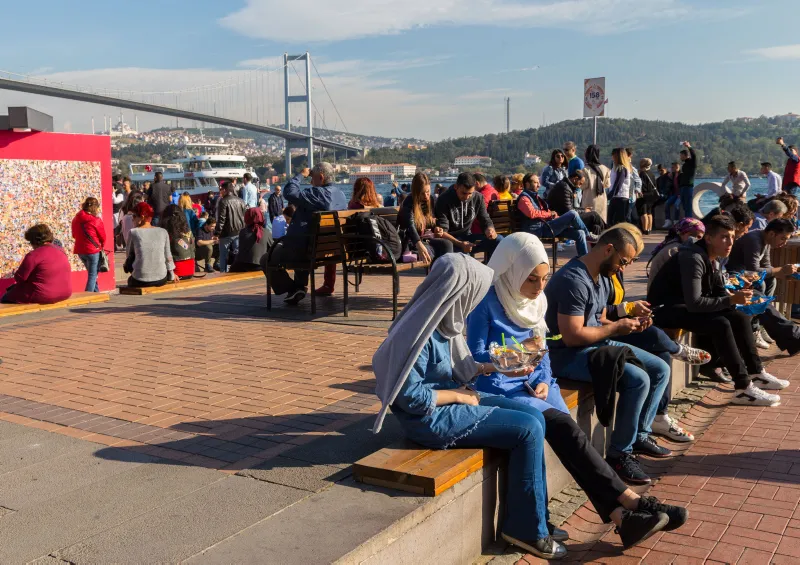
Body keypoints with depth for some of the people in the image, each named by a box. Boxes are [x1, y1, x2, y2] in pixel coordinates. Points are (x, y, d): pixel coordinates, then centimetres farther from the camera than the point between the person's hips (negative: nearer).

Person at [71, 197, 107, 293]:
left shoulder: (76, 219, 6)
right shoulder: (96, 220, -13)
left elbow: (74, 235, 13)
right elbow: (103, 237, -5)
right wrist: (102, 246, 13)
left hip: (80, 250, 7)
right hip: (93, 250, -7)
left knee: (92, 274, 22)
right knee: (92, 275, 0)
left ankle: (96, 292, 30)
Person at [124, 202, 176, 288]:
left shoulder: (133, 232, -3)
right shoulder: (163, 232, 2)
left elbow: (130, 255, 7)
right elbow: (168, 256, 7)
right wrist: (172, 275, 20)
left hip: (140, 282, -2)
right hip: (161, 280, 2)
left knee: (130, 280, 31)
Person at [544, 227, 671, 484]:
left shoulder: (603, 278, 9)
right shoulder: (574, 280, -23)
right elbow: (573, 336, -27)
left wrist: (628, 324, -1)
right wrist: (617, 327, -14)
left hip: (597, 344, 11)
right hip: (566, 354, -10)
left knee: (661, 370, 9)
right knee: (638, 380, -25)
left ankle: (640, 434, 21)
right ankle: (619, 454, -9)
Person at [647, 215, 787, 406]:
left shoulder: (710, 258, 8)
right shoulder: (693, 258, -23)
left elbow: (720, 292, 15)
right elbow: (694, 303, -30)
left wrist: (738, 297, -5)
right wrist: (731, 300, -27)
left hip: (685, 307, 10)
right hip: (666, 310, -10)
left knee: (740, 317, 5)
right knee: (720, 324, -27)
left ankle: (756, 373, 13)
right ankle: (743, 388, -23)